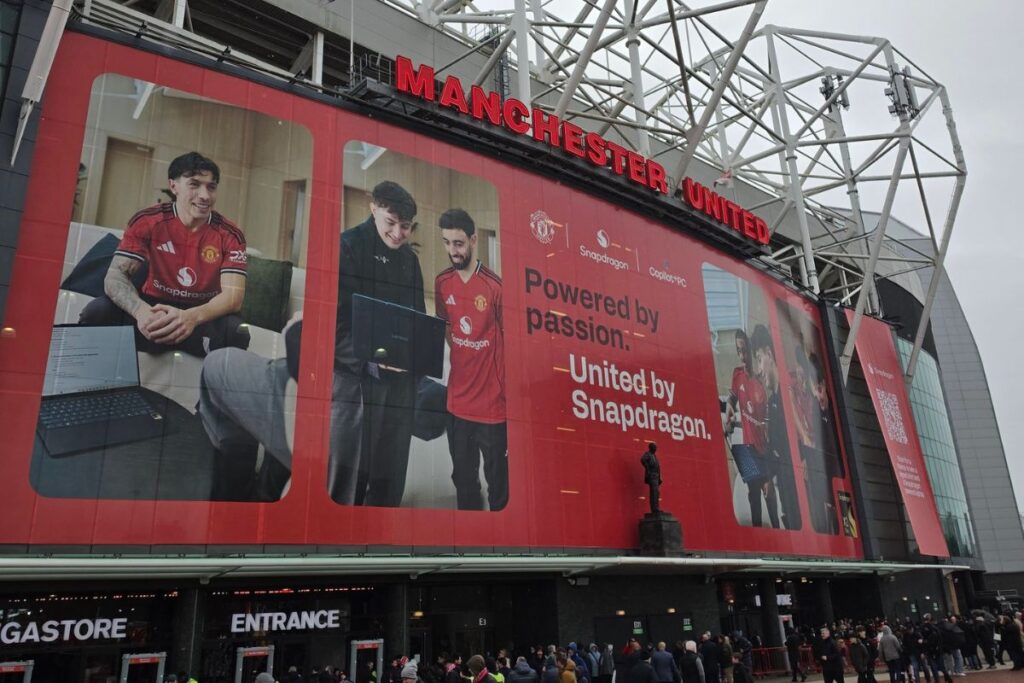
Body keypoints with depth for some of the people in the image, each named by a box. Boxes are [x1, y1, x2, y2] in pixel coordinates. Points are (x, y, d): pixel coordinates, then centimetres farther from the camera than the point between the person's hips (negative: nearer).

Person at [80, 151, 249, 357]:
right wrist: (142, 311, -40)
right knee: (97, 311, -26)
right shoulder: (147, 222, -8)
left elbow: (233, 296, -20)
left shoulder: (229, 235, -9)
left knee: (236, 331, -35)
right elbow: (115, 276, -16)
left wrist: (192, 317, -43)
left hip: (205, 317, -1)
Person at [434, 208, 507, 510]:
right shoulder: (442, 282, 2)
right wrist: (460, 359, 5)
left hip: (493, 405, -5)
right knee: (463, 481, 19)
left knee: (498, 486, 7)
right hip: (457, 403, 5)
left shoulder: (495, 286, -14)